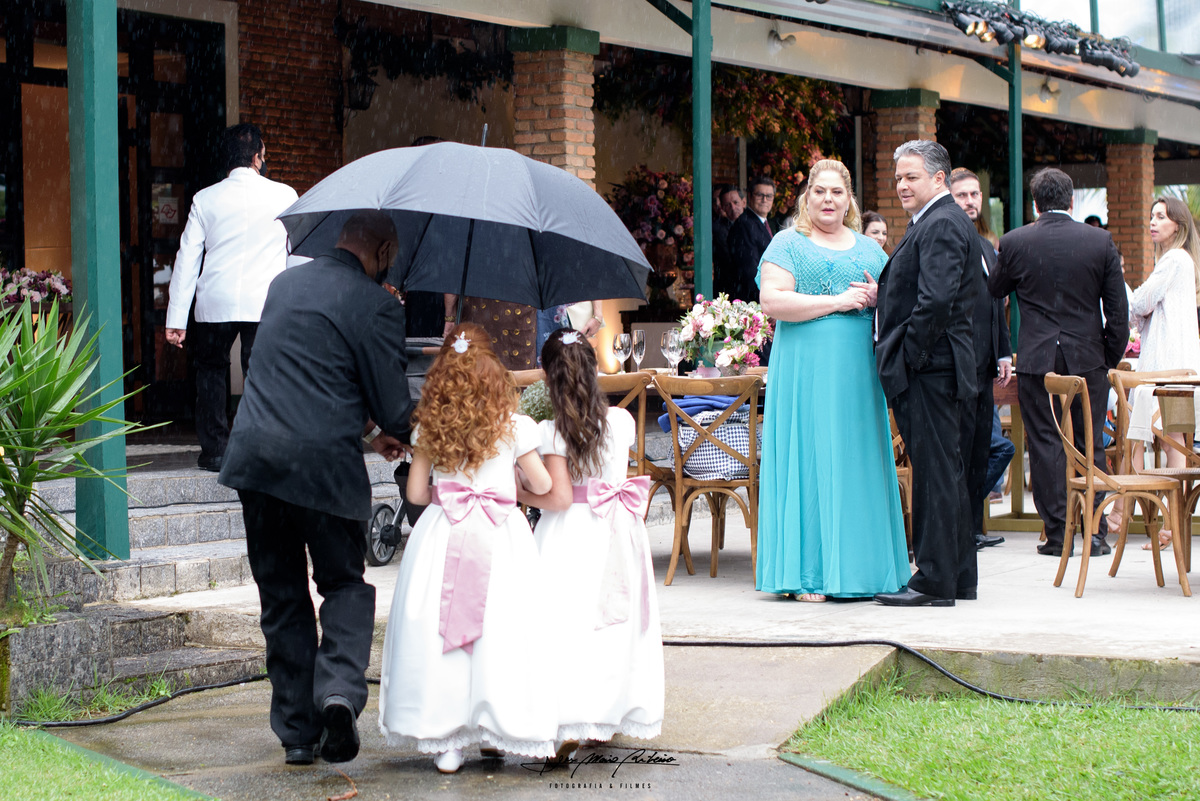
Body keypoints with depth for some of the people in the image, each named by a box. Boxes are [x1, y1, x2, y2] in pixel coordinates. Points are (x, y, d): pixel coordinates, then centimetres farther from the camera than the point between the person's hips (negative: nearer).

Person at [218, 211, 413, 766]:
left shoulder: (285, 284, 14)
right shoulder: (376, 305, -5)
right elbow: (394, 408, -3)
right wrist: (390, 431, 20)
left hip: (255, 453, 4)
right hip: (326, 463, -4)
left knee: (282, 597, 12)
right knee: (344, 585, 14)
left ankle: (296, 731, 14)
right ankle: (340, 690, -10)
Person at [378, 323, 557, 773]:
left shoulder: (429, 428, 2)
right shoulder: (515, 427, -1)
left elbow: (416, 492, 5)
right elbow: (541, 485, 5)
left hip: (443, 534, 1)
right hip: (499, 539, -1)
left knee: (436, 633, 5)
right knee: (498, 632, 3)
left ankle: (446, 744, 5)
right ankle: (498, 730, 3)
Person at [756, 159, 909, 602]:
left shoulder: (868, 248, 18)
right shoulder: (788, 244, 3)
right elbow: (772, 302, -11)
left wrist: (879, 298, -3)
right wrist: (837, 302, -14)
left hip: (860, 369, 5)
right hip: (805, 370, -5)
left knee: (858, 461, 4)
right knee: (808, 462, -6)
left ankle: (859, 567, 9)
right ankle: (807, 573, -4)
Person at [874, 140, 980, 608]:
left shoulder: (942, 225, -14)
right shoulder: (939, 222, 19)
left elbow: (935, 301, -23)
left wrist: (909, 358, -18)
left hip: (930, 369, -11)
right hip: (934, 369, 11)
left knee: (935, 471, -7)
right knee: (945, 471, 14)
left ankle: (934, 582, -5)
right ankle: (959, 578, 20)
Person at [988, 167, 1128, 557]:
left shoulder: (1015, 242, -6)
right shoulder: (1100, 241, -3)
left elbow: (994, 290, 10)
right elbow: (1118, 309, -1)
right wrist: (1111, 357, 10)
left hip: (1037, 359, -1)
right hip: (1088, 358, 1)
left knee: (1045, 443, 4)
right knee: (1090, 446, 8)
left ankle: (1057, 532, 4)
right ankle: (1096, 532, 8)